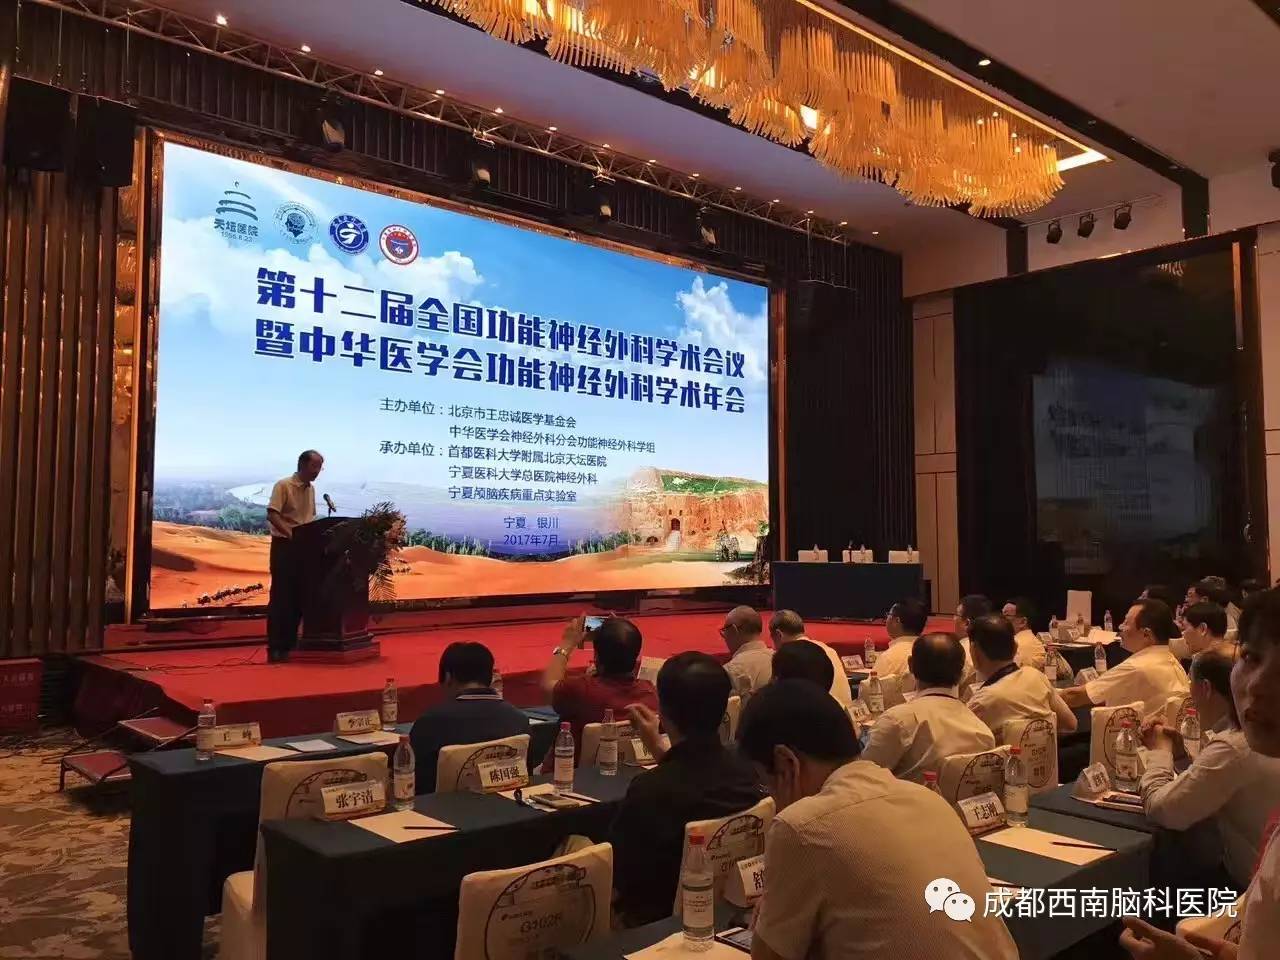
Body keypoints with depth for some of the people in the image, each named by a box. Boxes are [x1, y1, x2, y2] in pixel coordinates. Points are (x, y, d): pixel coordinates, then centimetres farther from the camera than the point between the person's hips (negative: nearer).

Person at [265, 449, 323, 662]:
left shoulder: (311, 489, 13)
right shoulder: (283, 486, -10)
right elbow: (272, 515, -19)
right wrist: (290, 533, -29)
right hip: (284, 546, -7)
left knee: (299, 597, 8)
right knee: (281, 597, -5)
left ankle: (290, 644, 16)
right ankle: (275, 648, -2)